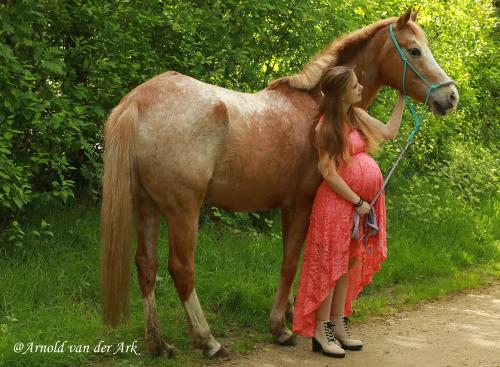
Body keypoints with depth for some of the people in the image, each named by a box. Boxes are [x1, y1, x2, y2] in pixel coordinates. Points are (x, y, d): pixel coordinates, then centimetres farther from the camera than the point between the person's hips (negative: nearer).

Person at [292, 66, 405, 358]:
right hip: (340, 201, -8)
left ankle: (338, 324, 22)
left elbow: (390, 133, 19)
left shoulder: (358, 116, 8)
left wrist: (402, 98, 16)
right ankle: (321, 332, 4)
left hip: (364, 200, 8)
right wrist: (357, 202, -15)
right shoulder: (327, 127, -13)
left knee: (348, 263, 13)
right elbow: (329, 173, -16)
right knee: (330, 263, -3)